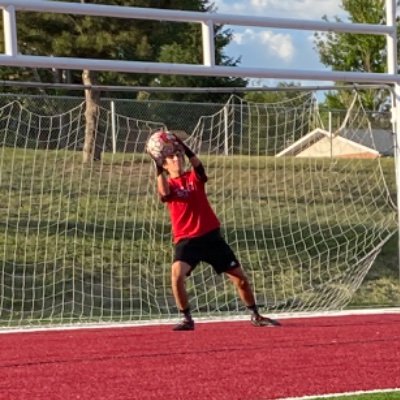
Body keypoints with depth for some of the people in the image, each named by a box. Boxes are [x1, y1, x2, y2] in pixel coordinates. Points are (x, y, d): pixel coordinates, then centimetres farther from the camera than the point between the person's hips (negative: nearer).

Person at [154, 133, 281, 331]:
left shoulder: (195, 177, 6)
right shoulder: (167, 184, 1)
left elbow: (197, 164, -18)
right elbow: (164, 193, -24)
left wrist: (183, 146, -33)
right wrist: (158, 168, -31)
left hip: (211, 236, 2)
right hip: (186, 239, -2)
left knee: (240, 276, 4)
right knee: (177, 273, -28)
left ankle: (255, 316, 23)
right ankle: (187, 319, -12)